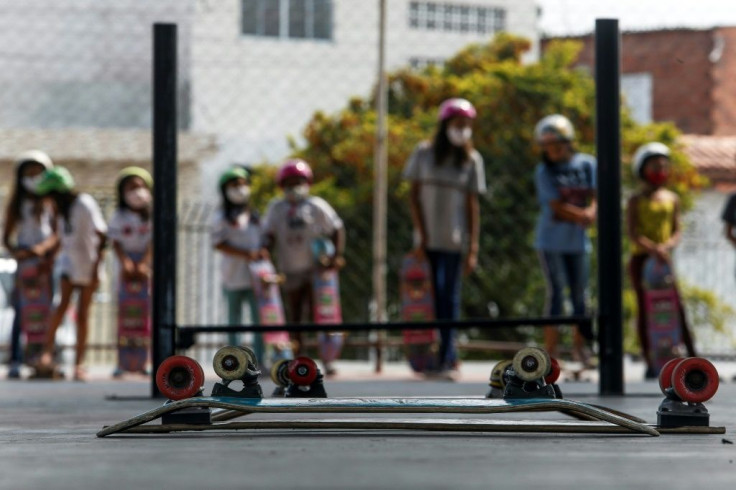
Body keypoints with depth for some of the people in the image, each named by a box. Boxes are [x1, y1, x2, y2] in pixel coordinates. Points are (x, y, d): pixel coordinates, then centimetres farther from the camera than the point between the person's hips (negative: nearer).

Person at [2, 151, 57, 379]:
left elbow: (57, 234, 0)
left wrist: (43, 248, -18)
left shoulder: (52, 203, 7)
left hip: (46, 260, 0)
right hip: (24, 260, 0)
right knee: (21, 311, -6)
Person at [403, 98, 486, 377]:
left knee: (449, 298, -4)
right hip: (427, 239, 1)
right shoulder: (424, 153, 4)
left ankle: (445, 359, -4)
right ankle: (449, 356, 9)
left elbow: (472, 205, 2)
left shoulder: (472, 159, 3)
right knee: (430, 297, 1)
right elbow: (414, 195, 4)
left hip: (455, 240, -1)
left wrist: (473, 249, -2)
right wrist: (421, 234, -5)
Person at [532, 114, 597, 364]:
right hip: (551, 240, -3)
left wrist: (591, 211, -20)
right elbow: (556, 206, -12)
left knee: (580, 294, 7)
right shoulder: (544, 170, -5)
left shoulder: (587, 164, 4)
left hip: (578, 241, 3)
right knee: (556, 292, -6)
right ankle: (551, 349, -3)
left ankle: (580, 344, 20)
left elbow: (595, 196, 1)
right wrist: (582, 216, -16)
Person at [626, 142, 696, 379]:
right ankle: (649, 362, 1)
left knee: (677, 306, -5)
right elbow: (631, 232, -11)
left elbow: (676, 231, 7)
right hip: (640, 258, -2)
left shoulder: (672, 199, 9)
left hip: (663, 259, 3)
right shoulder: (636, 200, -1)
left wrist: (667, 246, -15)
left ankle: (692, 356, -5)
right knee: (644, 307, -2)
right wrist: (651, 248, -26)